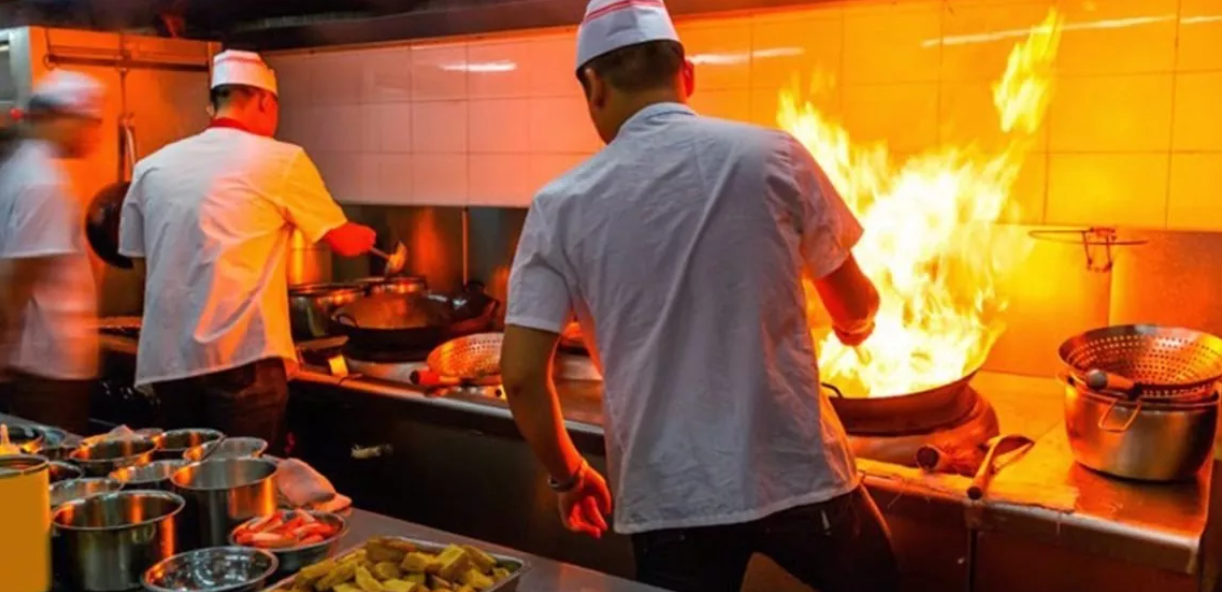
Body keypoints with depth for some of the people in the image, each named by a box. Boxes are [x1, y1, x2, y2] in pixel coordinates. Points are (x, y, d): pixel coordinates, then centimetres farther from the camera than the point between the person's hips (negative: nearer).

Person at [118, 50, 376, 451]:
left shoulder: (152, 167, 10)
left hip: (166, 359, 5)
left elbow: (136, 253, 17)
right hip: (241, 357, -5)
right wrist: (372, 237, 31)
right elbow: (345, 242, 8)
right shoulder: (281, 161, -2)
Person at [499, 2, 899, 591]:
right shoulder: (773, 156, -5)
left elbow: (521, 374, -7)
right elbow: (856, 309, 6)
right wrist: (853, 328, 30)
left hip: (668, 500, 0)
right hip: (798, 473, 1)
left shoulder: (562, 205, -5)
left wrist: (569, 477, 11)